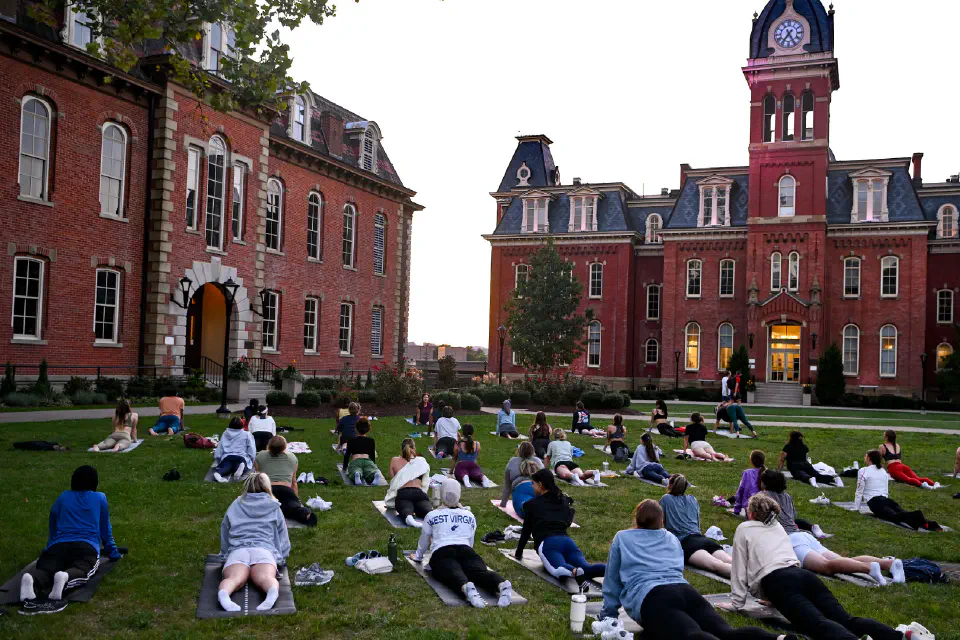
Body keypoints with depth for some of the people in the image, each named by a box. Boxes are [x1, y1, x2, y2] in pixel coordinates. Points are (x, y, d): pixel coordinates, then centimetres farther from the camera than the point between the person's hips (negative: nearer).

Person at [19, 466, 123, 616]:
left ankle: (31, 579, -58)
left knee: (45, 570, -22)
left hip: (58, 545, 2)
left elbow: (53, 526, 39)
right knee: (80, 570, -28)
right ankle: (66, 577, -64)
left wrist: (50, 549, 54)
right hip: (87, 546, -2)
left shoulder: (63, 497, 29)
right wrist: (113, 552, 41)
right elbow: (105, 529, 29)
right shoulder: (100, 498, 22)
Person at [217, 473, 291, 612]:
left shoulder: (235, 506, 29)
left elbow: (224, 539, 37)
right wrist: (281, 557, 47)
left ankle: (223, 593, -59)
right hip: (265, 550, -1)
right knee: (265, 578, -27)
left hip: (237, 550, 1)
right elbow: (283, 540, 30)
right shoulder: (274, 507, 25)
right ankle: (273, 591, -61)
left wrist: (225, 555, 53)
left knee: (234, 579, -26)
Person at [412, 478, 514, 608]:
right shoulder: (469, 516, 28)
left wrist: (417, 556, 54)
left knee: (453, 573, -29)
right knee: (480, 571, -23)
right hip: (466, 551, 2)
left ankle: (467, 588, -66)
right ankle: (502, 585, -57)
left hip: (441, 553, -2)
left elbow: (424, 541, 36)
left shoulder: (432, 516, 23)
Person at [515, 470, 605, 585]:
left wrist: (518, 554, 31)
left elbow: (526, 532, 20)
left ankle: (574, 572, -65)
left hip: (547, 543, -4)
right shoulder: (564, 501, 28)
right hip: (567, 540, 4)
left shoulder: (532, 504, 17)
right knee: (586, 568, -19)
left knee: (558, 569, -32)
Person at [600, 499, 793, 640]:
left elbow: (612, 581, 28)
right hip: (685, 591, 5)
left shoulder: (622, 538, 24)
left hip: (651, 598, -5)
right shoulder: (672, 539, 34)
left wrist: (608, 614, 40)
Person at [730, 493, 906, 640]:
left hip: (778, 583, -6)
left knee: (818, 624, -29)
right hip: (803, 575, 6)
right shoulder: (777, 526, 34)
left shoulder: (743, 529, 17)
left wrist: (737, 603, 20)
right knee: (846, 620, -12)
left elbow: (739, 569, 14)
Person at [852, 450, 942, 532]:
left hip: (874, 502, -7)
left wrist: (855, 508, 13)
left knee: (894, 516, -30)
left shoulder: (863, 471, 5)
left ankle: (916, 517, -59)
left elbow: (859, 491, 5)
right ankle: (927, 523, -41)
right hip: (886, 499, 7)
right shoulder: (883, 471, 25)